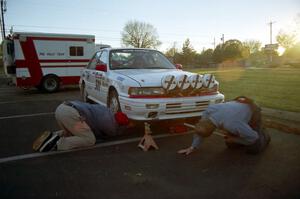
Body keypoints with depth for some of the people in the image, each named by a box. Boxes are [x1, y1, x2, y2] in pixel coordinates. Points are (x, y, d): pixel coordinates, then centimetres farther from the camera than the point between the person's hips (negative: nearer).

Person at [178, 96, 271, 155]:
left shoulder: (232, 125, -44)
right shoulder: (209, 110, -29)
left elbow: (253, 137, -28)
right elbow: (201, 128, -13)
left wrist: (234, 139, -15)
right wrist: (193, 147, -15)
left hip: (252, 113, -6)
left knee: (252, 149, -6)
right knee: (231, 144, 8)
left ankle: (263, 136, 25)